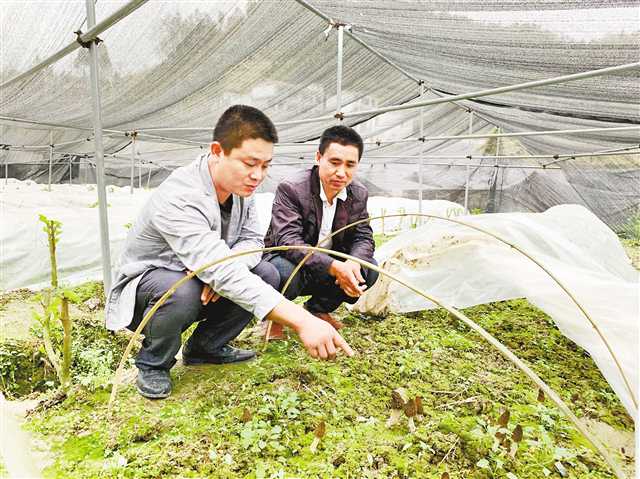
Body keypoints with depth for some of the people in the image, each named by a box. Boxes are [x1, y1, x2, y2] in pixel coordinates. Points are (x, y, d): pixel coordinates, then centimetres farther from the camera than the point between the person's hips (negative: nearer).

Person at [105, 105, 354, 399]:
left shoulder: (240, 185, -10)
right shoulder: (179, 199, -35)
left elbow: (252, 240, -5)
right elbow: (223, 274, -45)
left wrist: (222, 269, -30)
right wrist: (302, 322, -51)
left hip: (196, 278, 7)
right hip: (144, 287, -6)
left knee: (267, 275, -11)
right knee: (183, 290, -38)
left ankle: (205, 347, 8)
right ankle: (153, 363, -5)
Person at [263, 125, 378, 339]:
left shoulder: (359, 194, -5)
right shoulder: (291, 189, -24)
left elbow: (363, 238, -4)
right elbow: (288, 240, -33)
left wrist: (353, 263, -30)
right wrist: (334, 267, -45)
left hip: (329, 266, 6)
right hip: (284, 259, -5)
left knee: (370, 269, -15)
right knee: (286, 273, -39)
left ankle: (317, 309, 8)